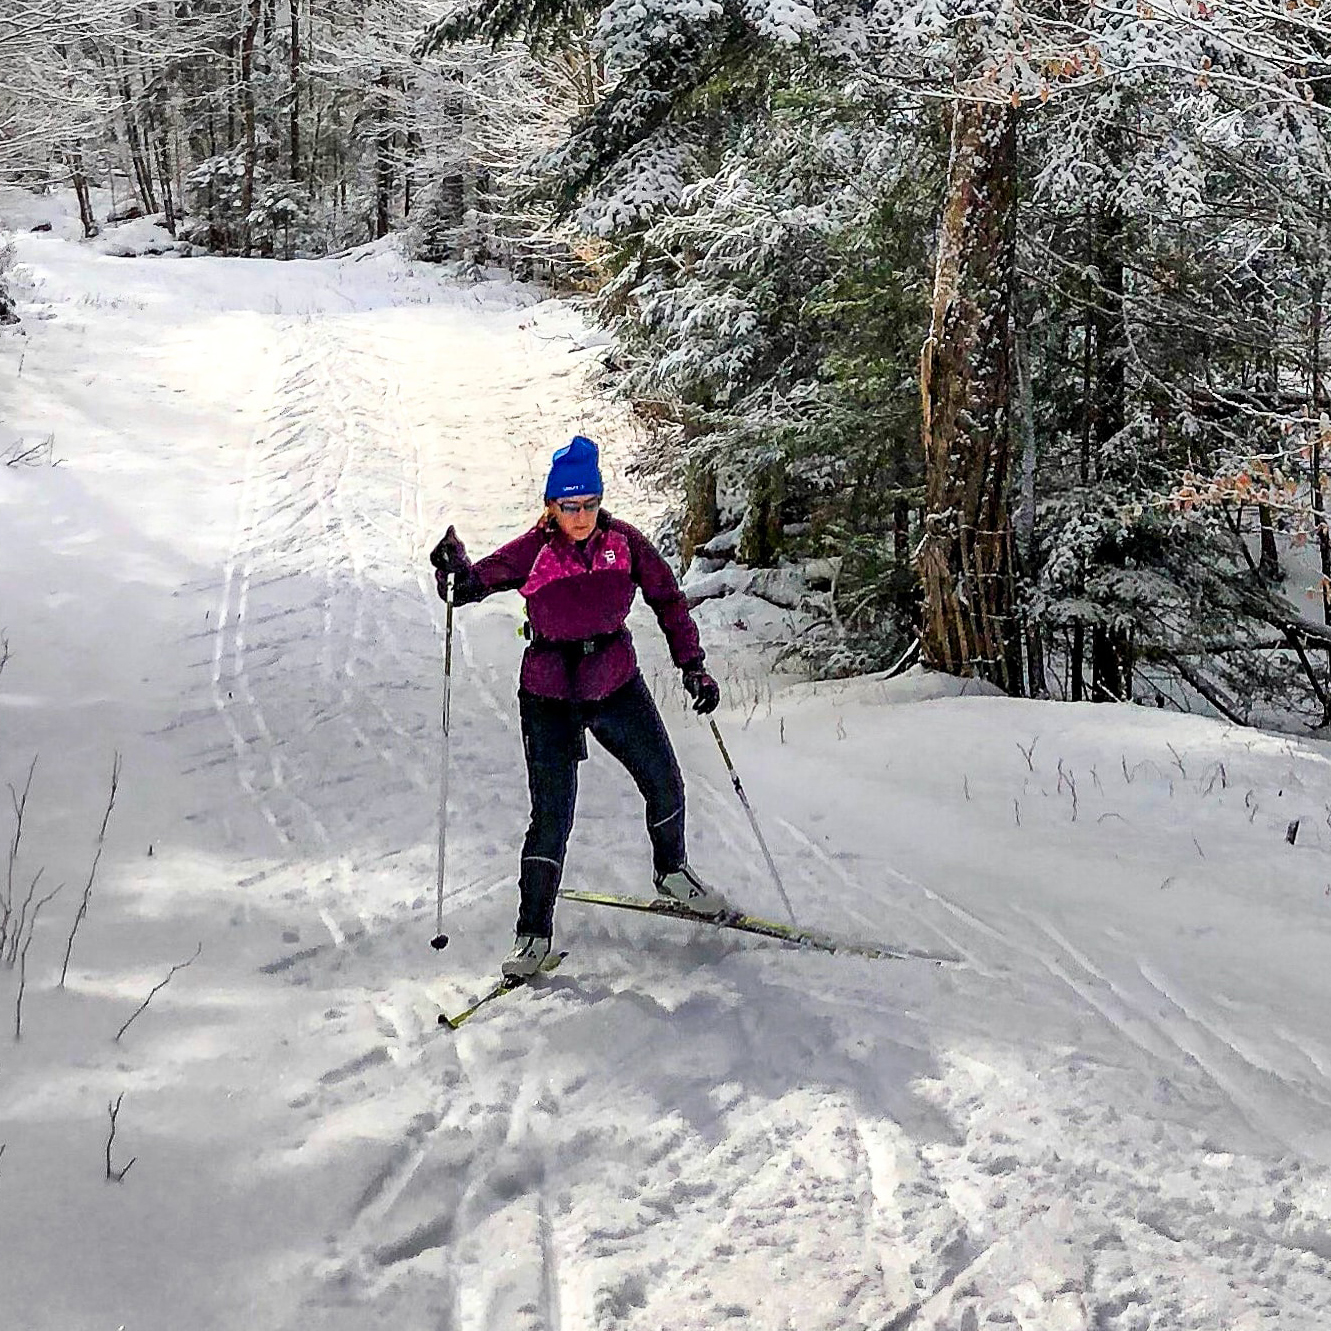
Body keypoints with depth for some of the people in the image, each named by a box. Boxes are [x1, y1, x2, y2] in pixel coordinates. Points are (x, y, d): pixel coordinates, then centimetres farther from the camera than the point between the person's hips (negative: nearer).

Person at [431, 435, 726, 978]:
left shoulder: (625, 541, -6)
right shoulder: (533, 551, -13)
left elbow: (668, 600, 1)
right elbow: (471, 584, -14)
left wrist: (693, 666, -6)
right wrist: (455, 571, -37)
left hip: (617, 684, 4)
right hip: (550, 695, -3)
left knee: (665, 787, 13)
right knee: (552, 815, -9)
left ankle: (672, 872, 43)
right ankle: (533, 931, 4)